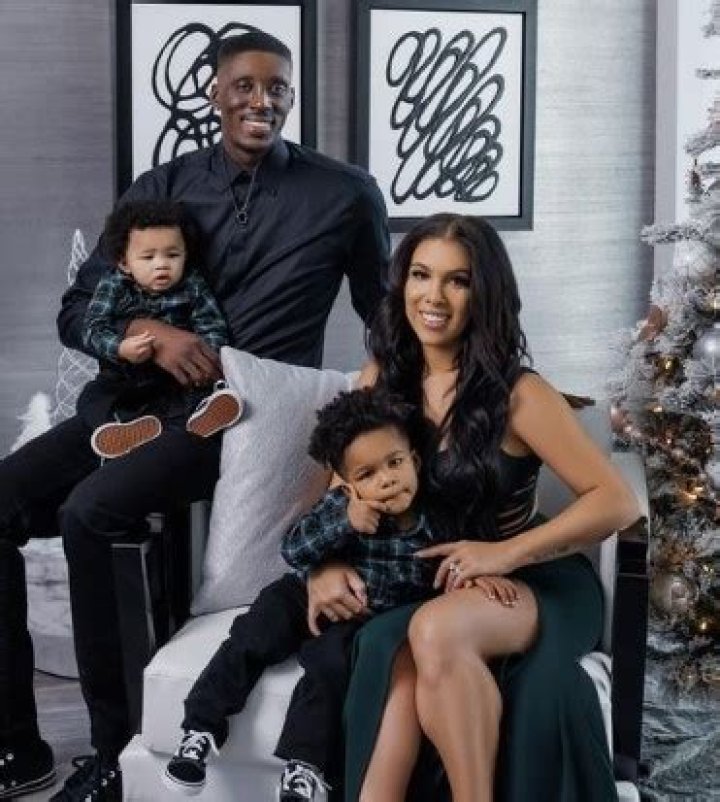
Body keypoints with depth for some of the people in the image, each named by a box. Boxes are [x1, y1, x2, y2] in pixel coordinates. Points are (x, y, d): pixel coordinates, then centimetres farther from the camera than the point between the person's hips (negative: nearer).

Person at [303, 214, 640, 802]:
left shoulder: (516, 393, -12)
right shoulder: (382, 379, 3)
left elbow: (617, 502, -13)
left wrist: (506, 554, -22)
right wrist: (322, 565, -9)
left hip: (533, 585, -3)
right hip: (419, 588, 3)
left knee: (438, 630, -38)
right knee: (400, 665, -34)